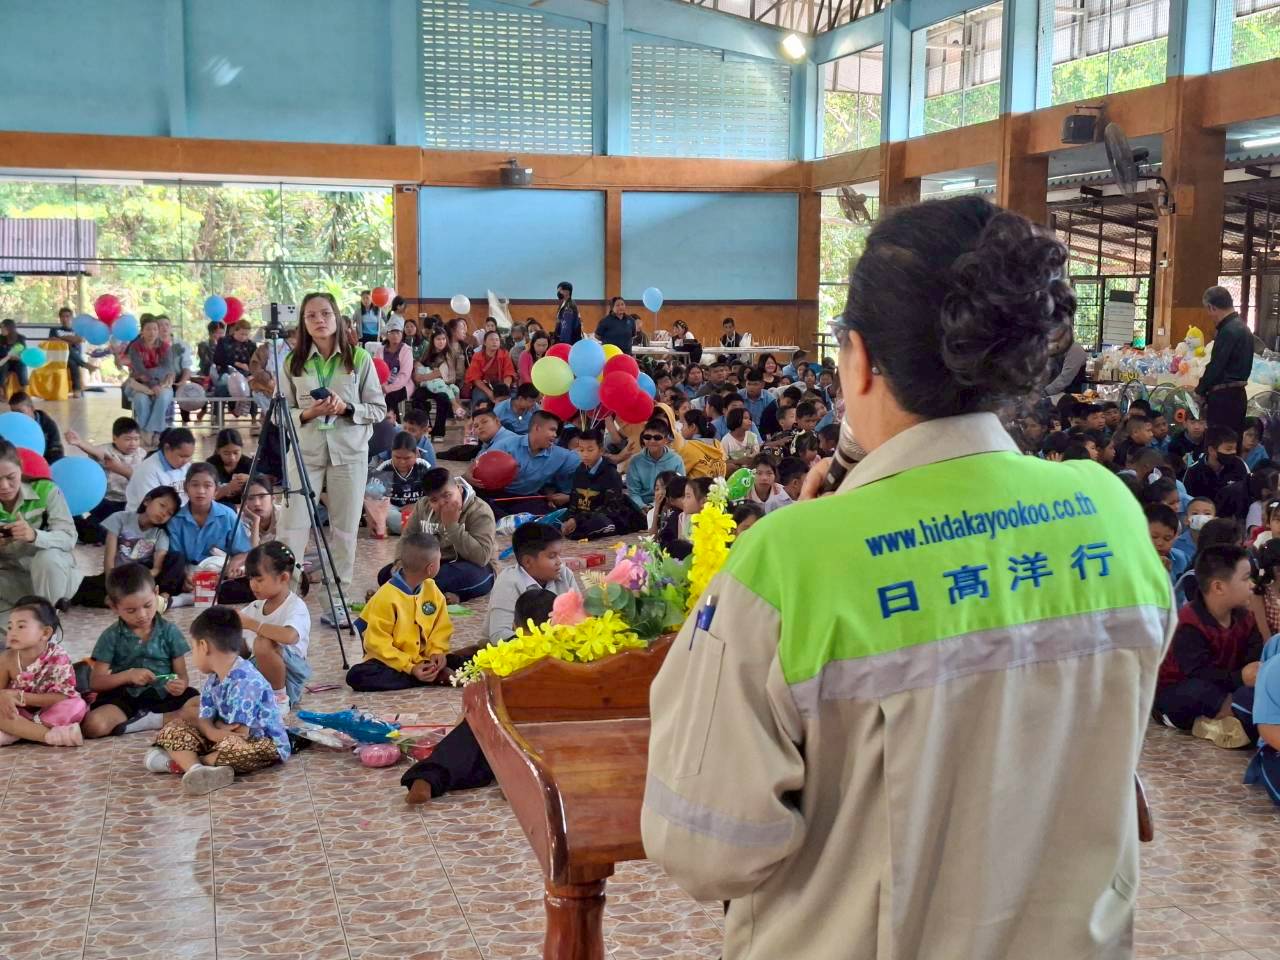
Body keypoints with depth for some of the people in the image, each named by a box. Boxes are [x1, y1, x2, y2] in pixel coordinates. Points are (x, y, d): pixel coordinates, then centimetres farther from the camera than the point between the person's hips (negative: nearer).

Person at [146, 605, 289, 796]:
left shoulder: (244, 681, -26)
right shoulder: (213, 680, 3)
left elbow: (239, 734, -28)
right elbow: (204, 720, -1)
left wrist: (218, 729, -9)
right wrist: (214, 732, -23)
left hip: (265, 744, -9)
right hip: (224, 739, 9)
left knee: (235, 747, -41)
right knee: (173, 728, 0)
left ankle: (179, 761, -22)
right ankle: (196, 769, -27)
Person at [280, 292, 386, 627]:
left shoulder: (359, 358, 0)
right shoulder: (293, 362, 2)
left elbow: (378, 409, 2)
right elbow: (283, 412, 5)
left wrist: (347, 408, -15)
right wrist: (308, 414, -15)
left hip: (349, 452, 0)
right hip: (306, 452, 0)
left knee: (345, 529, 5)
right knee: (292, 527, -4)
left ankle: (338, 601, 15)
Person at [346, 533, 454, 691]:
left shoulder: (433, 590, 3)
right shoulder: (386, 598, -15)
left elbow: (441, 627, 9)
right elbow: (377, 644, -16)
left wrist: (437, 651, -13)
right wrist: (410, 668, -24)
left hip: (424, 659, 3)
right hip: (393, 661, -3)